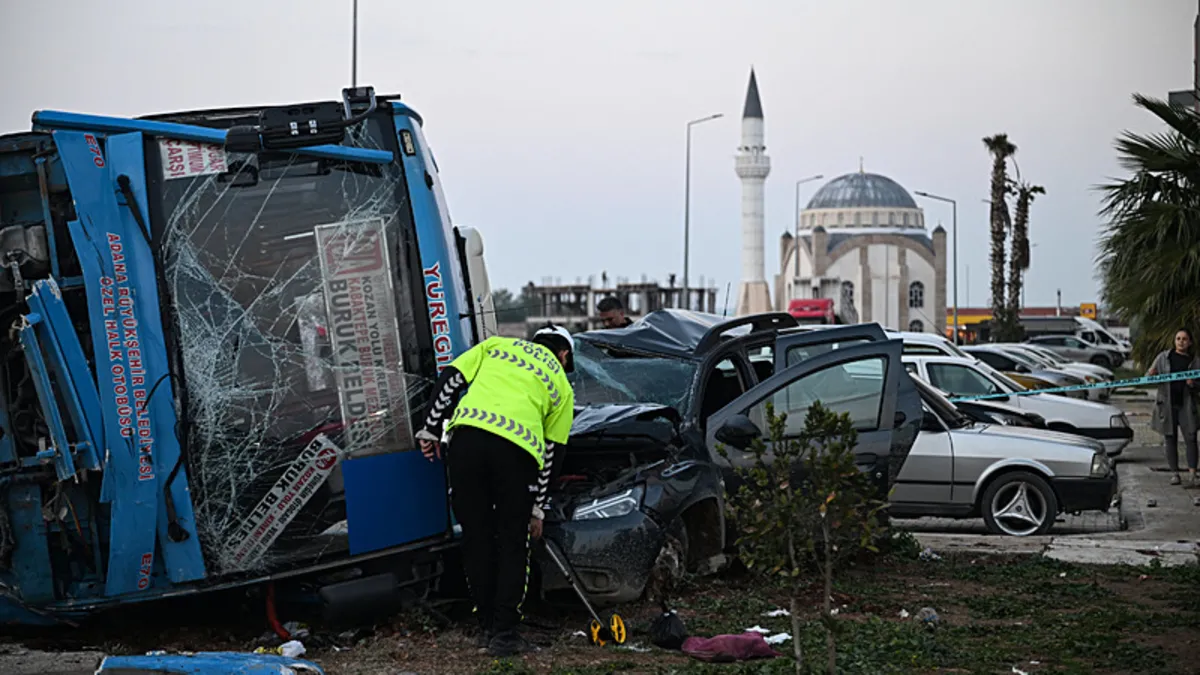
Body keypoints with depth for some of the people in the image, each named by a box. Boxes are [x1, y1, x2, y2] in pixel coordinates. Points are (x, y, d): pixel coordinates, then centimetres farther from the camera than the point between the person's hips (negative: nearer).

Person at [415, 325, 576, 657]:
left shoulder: (496, 345, 28)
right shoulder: (561, 385, 26)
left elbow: (450, 379, 14)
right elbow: (550, 452, 23)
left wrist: (430, 429, 15)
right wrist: (537, 507, 27)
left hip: (467, 437, 1)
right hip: (517, 448, -1)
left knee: (476, 538, 13)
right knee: (513, 544, 12)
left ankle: (486, 627, 21)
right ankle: (505, 633, 10)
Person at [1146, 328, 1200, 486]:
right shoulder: (1164, 357, 6)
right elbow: (1149, 376, 8)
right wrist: (1151, 375, -16)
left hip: (1186, 405, -1)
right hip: (1167, 404, 1)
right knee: (1170, 439, 6)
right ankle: (1175, 473, 14)